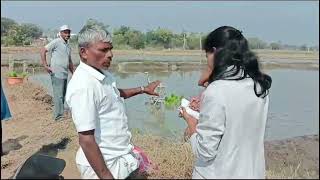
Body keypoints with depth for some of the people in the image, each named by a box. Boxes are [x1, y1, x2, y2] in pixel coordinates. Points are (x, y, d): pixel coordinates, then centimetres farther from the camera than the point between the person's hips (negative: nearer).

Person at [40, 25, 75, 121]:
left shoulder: (68, 46, 19)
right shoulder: (56, 42, -5)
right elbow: (43, 50, -10)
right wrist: (45, 66, -15)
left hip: (65, 75, 8)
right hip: (57, 74, -8)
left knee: (63, 95, 12)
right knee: (59, 95, -7)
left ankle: (60, 113, 22)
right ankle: (59, 115, -2)